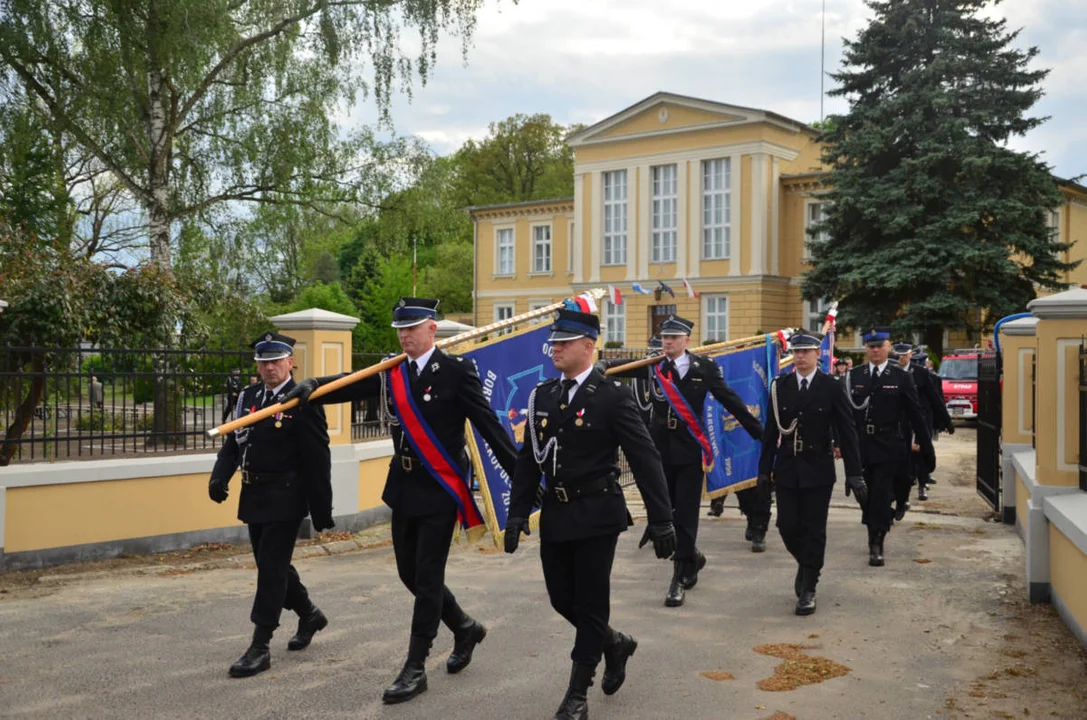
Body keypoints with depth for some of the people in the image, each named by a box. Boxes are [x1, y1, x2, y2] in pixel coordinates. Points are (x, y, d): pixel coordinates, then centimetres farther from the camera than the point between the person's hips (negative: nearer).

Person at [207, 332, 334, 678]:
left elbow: (318, 461, -13)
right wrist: (219, 477, -10)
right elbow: (232, 443, 10)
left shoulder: (304, 403, -13)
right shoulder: (247, 397, 7)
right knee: (272, 565, 17)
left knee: (271, 567, -5)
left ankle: (260, 647, 4)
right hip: (254, 497, 7)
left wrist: (322, 512, -12)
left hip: (285, 500, -7)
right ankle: (309, 614, 39)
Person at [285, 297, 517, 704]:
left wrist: (520, 476, -13)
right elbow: (347, 387, -4)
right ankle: (465, 628, 36)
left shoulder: (457, 370, -11)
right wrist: (311, 387, -24)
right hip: (404, 489, 6)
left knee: (427, 578, -2)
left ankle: (415, 668, 9)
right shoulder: (390, 374, 5)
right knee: (410, 573, 14)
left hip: (440, 491, -6)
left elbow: (488, 425, -12)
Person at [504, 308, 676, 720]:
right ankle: (615, 644, 39)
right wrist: (517, 514, 4)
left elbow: (645, 459, -11)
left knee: (590, 604, 1)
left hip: (596, 516, -6)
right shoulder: (543, 395, 7)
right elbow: (529, 459, 10)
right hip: (555, 515, 6)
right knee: (562, 600, 12)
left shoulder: (613, 395, -10)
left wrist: (661, 521, -13)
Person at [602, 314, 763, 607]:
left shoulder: (704, 367, -1)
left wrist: (760, 432, 1)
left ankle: (681, 578, 8)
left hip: (690, 451, -2)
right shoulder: (653, 365, 4)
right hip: (660, 450, 3)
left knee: (686, 515, -2)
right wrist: (600, 366, -24)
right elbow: (619, 366, 0)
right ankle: (691, 557, 35)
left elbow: (731, 400, 1)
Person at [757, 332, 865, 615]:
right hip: (786, 469, 2)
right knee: (787, 526, 3)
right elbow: (771, 432, 5)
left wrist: (855, 475, -9)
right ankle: (805, 564, 33)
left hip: (818, 471, -2)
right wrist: (764, 470, 4)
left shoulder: (832, 388, -4)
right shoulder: (779, 386, 3)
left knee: (814, 530, 1)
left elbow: (847, 433, -5)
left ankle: (808, 589, 12)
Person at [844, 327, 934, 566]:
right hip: (861, 445, 3)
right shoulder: (854, 375, 5)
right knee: (867, 496, 11)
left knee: (881, 496, -5)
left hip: (888, 446, -2)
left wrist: (927, 449, 0)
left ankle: (877, 546, 2)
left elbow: (915, 415, 1)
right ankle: (874, 539, 27)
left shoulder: (901, 377, -1)